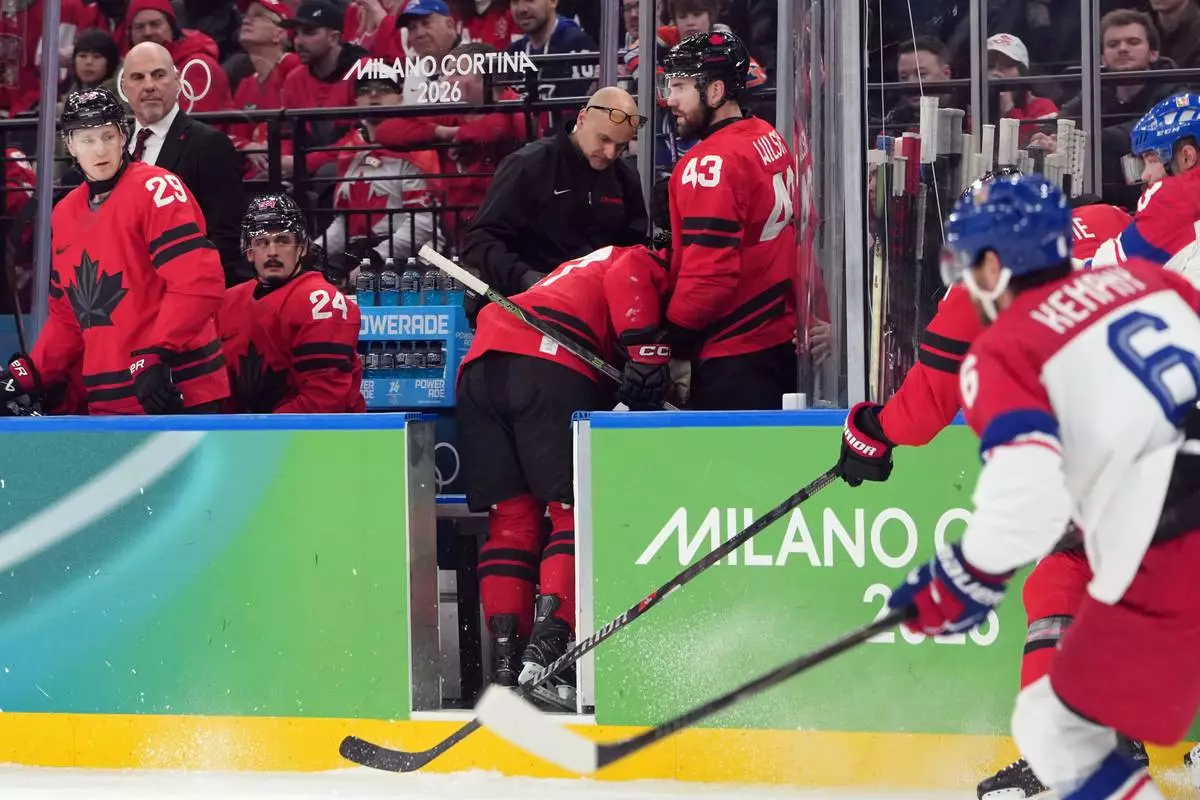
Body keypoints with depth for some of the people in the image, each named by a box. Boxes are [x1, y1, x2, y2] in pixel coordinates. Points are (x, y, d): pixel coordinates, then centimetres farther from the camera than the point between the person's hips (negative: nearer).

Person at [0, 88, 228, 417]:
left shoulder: (154, 189, -7)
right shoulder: (64, 215, 17)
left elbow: (199, 281, -16)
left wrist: (157, 358, -21)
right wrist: (31, 374, 12)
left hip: (176, 394, -7)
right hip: (108, 403, 7)